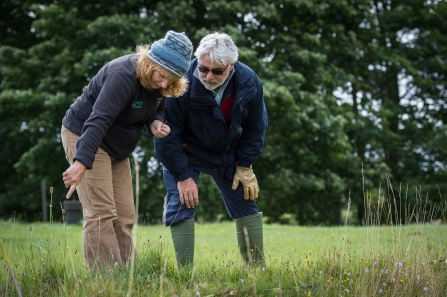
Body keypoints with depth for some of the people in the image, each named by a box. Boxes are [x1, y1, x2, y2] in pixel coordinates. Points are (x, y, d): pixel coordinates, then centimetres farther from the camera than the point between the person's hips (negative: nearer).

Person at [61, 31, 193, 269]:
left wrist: (156, 123, -15)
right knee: (101, 213, -15)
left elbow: (157, 108, 11)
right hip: (84, 135, -8)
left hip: (116, 148, 8)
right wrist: (81, 162, -49)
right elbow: (99, 120, -39)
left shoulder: (159, 82, -6)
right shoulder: (124, 76, -29)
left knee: (124, 215, 6)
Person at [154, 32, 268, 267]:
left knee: (246, 203, 5)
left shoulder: (249, 82, -21)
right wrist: (183, 176, -22)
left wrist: (244, 167, -5)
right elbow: (167, 135, -24)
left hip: (227, 151, 4)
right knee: (180, 206, -14)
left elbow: (255, 128, -3)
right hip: (186, 151, -3)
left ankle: (257, 268, 14)